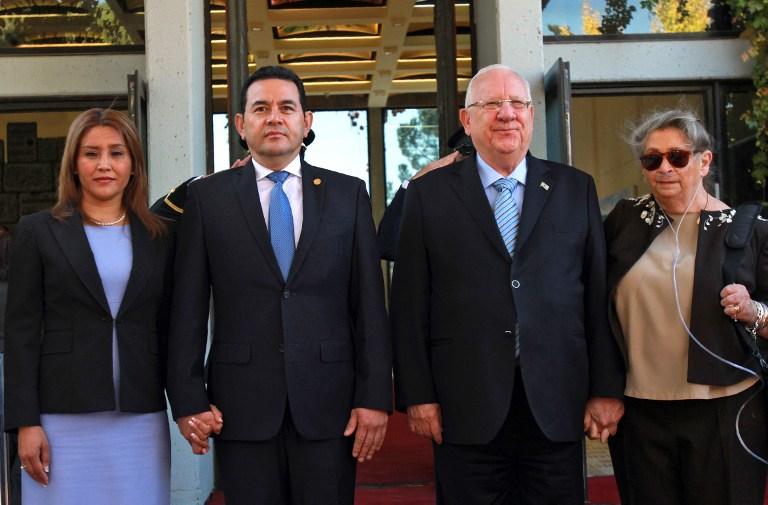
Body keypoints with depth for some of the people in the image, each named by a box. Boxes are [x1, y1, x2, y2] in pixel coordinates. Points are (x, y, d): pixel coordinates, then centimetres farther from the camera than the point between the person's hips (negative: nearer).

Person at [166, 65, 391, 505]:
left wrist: (375, 396, -2)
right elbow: (188, 309, 3)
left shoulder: (348, 194, 7)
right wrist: (188, 399, -2)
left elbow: (369, 304, 4)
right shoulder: (208, 197, 5)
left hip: (329, 402, 1)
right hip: (242, 403, 0)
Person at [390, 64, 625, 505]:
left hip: (558, 405, 1)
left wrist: (608, 388, 2)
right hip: (466, 408, -1)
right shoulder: (429, 194, 4)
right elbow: (410, 302, 2)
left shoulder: (576, 189, 8)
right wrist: (417, 395, -3)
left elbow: (600, 293, 6)